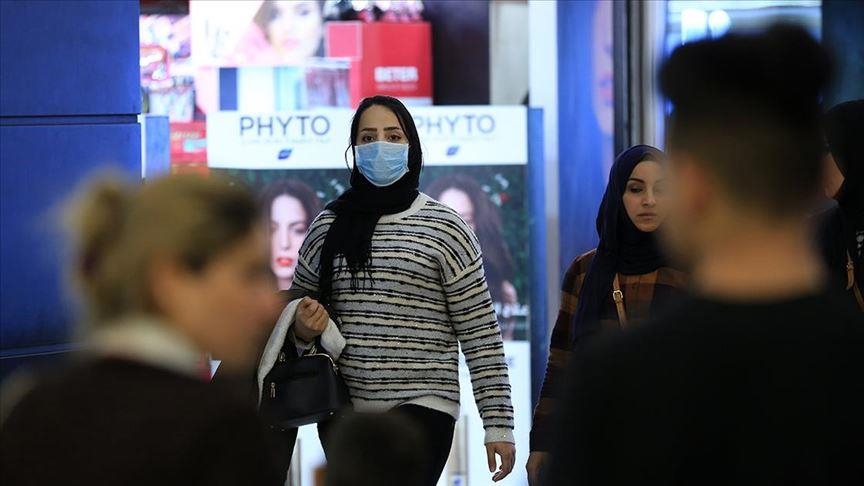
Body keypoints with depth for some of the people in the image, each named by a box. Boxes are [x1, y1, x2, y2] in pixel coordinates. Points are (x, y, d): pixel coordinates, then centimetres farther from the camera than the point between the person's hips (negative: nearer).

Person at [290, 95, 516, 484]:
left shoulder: (444, 229, 0)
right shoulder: (329, 226, 10)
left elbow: (480, 334, -1)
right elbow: (299, 302, 23)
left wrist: (498, 423, -6)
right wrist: (302, 324, -2)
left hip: (421, 409, -4)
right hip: (344, 412, 4)